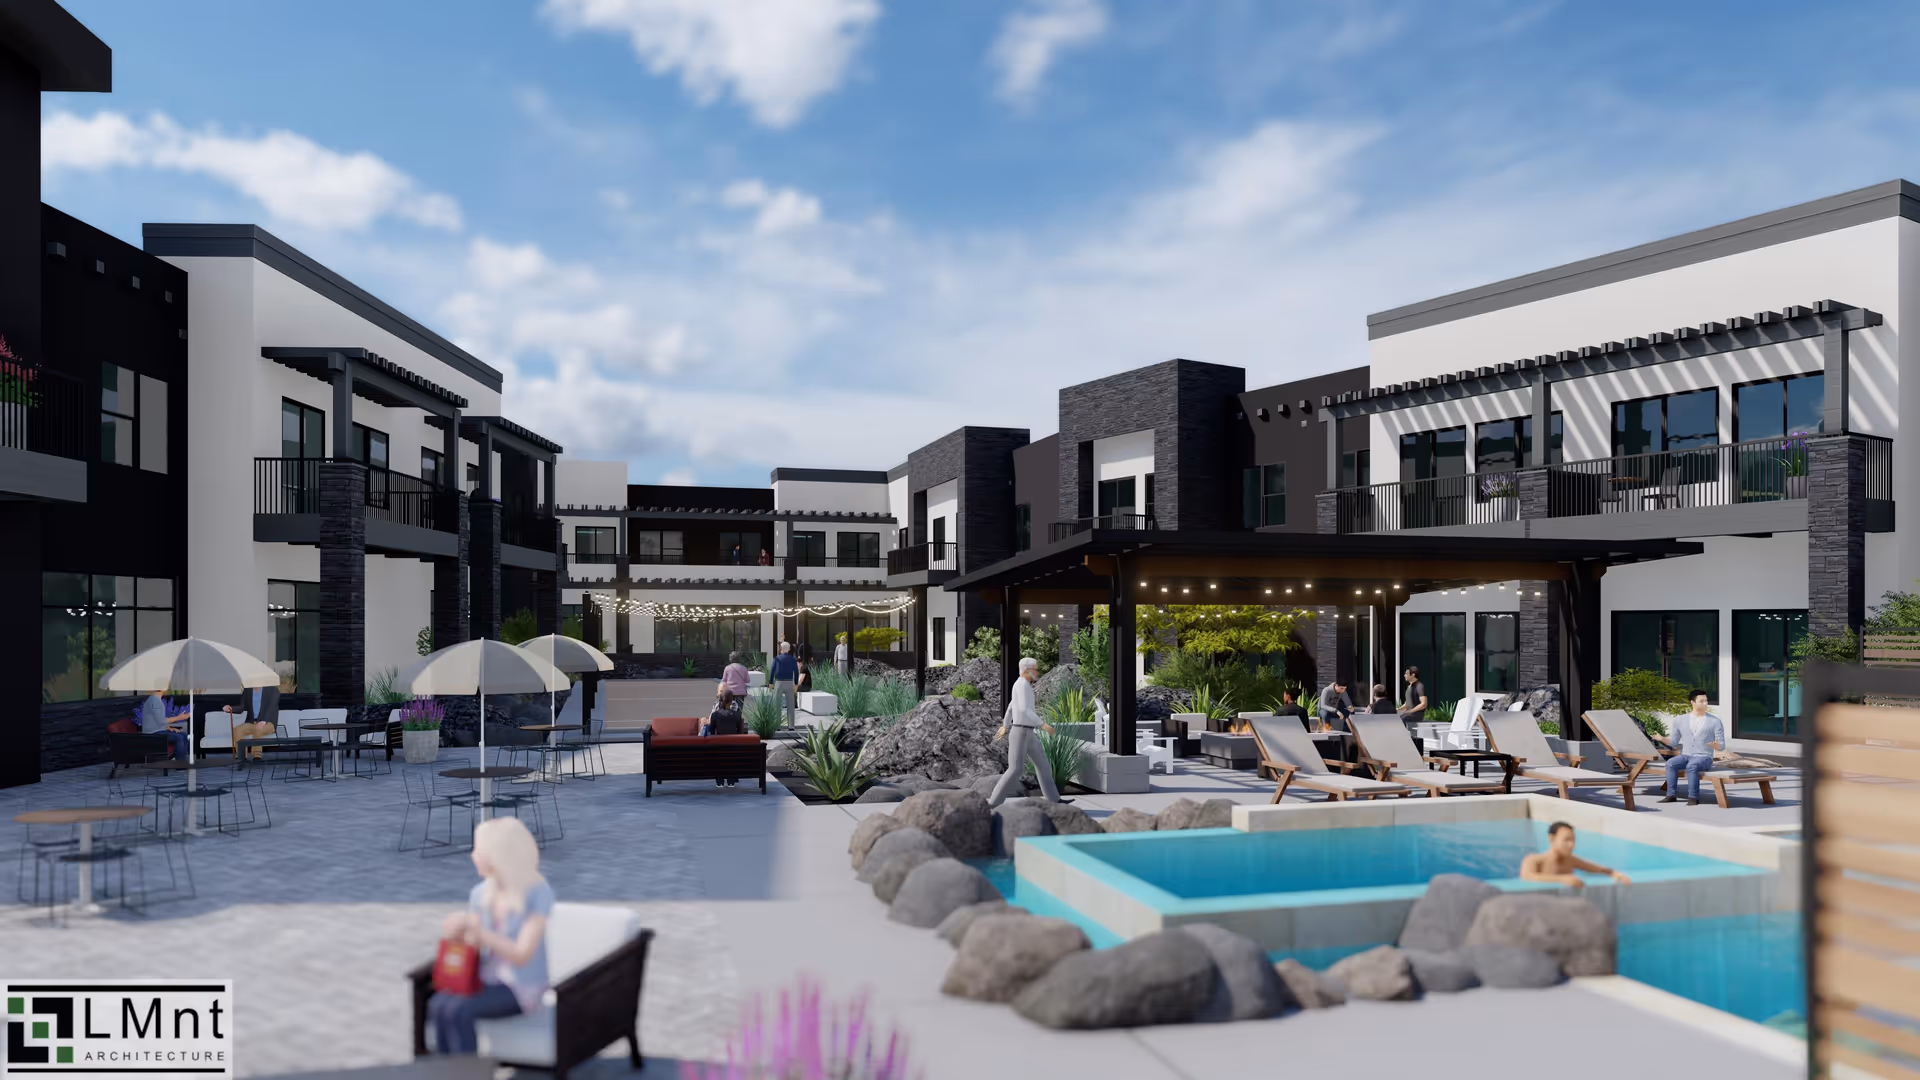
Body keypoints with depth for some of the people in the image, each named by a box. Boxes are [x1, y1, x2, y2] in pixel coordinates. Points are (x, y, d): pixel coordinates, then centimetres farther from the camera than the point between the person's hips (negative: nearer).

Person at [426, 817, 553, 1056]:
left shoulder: (538, 893, -15)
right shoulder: (480, 893, 2)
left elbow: (521, 955, -19)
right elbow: (473, 944, 5)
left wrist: (480, 933, -32)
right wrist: (458, 934, -18)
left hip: (520, 986, -5)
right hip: (487, 979, 5)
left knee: (458, 1011, -27)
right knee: (437, 1006, -22)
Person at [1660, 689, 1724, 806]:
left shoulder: (1715, 721, 0)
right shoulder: (1680, 720, 8)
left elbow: (1722, 745, 0)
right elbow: (1674, 742, 12)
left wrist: (1715, 745, -24)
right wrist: (1662, 739, -8)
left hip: (1704, 758, -3)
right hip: (1685, 756, 3)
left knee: (1692, 766, -36)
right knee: (1670, 763, -28)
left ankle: (1693, 798, -32)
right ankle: (1672, 795, -24)